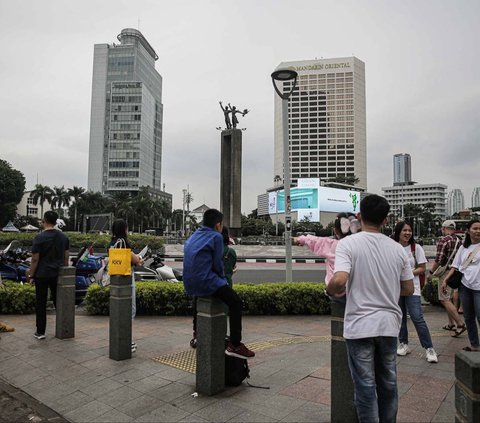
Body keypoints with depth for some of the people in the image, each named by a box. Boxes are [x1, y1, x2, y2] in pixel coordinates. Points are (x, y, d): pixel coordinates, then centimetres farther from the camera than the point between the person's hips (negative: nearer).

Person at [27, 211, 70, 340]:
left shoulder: (40, 237, -11)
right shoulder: (64, 237, 4)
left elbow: (35, 259, -10)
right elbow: (66, 257, 7)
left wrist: (31, 275, -1)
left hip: (42, 275, -4)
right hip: (57, 274, 4)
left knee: (40, 304, 5)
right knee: (59, 302, 12)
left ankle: (40, 332, 10)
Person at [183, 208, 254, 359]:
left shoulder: (193, 236, 17)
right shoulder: (216, 236, -6)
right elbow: (217, 263, -9)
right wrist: (223, 277, 11)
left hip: (189, 284, 9)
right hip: (205, 281, -9)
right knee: (236, 302, -5)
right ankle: (234, 345, -9)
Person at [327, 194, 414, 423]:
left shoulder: (348, 243, -12)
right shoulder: (397, 248, 1)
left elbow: (339, 281, -25)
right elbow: (409, 289, 7)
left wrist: (330, 290, -4)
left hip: (360, 326, -4)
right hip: (389, 325, 4)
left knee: (365, 387, 8)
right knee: (388, 384, 20)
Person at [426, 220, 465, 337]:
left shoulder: (443, 240, -15)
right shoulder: (459, 241, 9)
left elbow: (438, 259, -18)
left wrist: (431, 272, -9)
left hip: (446, 272, -8)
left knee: (444, 300, -7)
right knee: (449, 298, 17)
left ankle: (460, 324, -12)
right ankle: (451, 324, 22)